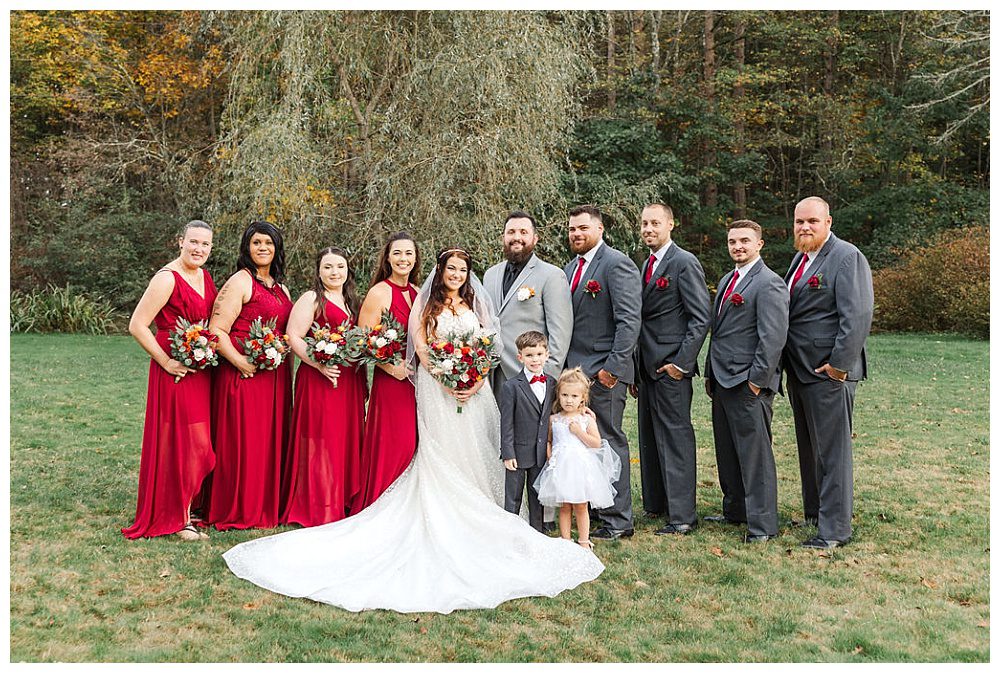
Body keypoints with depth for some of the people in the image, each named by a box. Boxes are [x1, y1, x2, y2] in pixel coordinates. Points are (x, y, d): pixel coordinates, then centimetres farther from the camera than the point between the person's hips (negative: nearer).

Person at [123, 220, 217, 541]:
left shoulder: (204, 276, 11)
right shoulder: (168, 278, -13)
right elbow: (137, 325, -16)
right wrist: (166, 362, -17)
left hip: (202, 370, 8)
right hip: (177, 371, -8)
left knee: (199, 442, 14)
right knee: (181, 442, -4)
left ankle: (187, 507, 27)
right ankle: (178, 518, 7)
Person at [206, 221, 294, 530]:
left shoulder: (281, 289, 18)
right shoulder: (240, 282, -6)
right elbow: (216, 330, -12)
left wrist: (286, 370, 12)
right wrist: (240, 361, -23)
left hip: (276, 377, 8)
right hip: (246, 374, -7)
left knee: (272, 439, 11)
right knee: (244, 441, -3)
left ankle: (268, 506, 21)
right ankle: (239, 512, 8)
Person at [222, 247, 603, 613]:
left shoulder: (475, 305, 14)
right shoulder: (425, 304, 4)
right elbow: (421, 347, -5)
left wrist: (477, 382, -9)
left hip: (474, 391, 4)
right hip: (438, 391, -4)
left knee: (475, 456, 3)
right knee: (441, 458, -5)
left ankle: (476, 522, 12)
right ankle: (445, 525, 2)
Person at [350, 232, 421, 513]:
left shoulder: (416, 292, 12)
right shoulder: (379, 293, -7)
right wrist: (392, 367, -16)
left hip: (417, 379, 6)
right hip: (391, 379, -6)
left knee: (412, 442, 7)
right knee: (392, 445, -6)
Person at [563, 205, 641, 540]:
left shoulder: (617, 264, -8)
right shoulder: (571, 267, 18)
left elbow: (629, 320, -15)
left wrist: (614, 366, -20)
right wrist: (563, 366, 12)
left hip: (603, 372, -8)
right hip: (574, 370, 8)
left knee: (610, 442, -2)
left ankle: (618, 520, 7)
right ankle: (588, 508, 22)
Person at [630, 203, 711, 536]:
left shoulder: (684, 263, -9)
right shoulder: (647, 265, 18)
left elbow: (701, 318, -14)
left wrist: (681, 362, -17)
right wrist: (636, 370, 16)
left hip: (671, 367, -9)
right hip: (647, 366, 9)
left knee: (676, 438, -5)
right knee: (649, 439, 14)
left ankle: (682, 516, 1)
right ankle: (656, 505, 24)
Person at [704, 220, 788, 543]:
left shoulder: (769, 283, -10)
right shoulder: (726, 280, 19)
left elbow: (773, 337, -17)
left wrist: (757, 379, -17)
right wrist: (710, 374, 19)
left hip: (748, 383, -9)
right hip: (723, 380, 9)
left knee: (754, 453, -4)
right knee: (727, 451, 15)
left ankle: (762, 524, 3)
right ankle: (735, 510, 28)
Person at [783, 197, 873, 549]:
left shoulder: (847, 257, -12)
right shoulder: (800, 258, 16)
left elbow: (857, 315, -19)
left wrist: (839, 363, -20)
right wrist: (788, 364, 13)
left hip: (829, 372, -9)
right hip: (800, 371, 9)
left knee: (832, 450, -2)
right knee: (809, 449, 17)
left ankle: (834, 529, 6)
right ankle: (814, 515, 30)